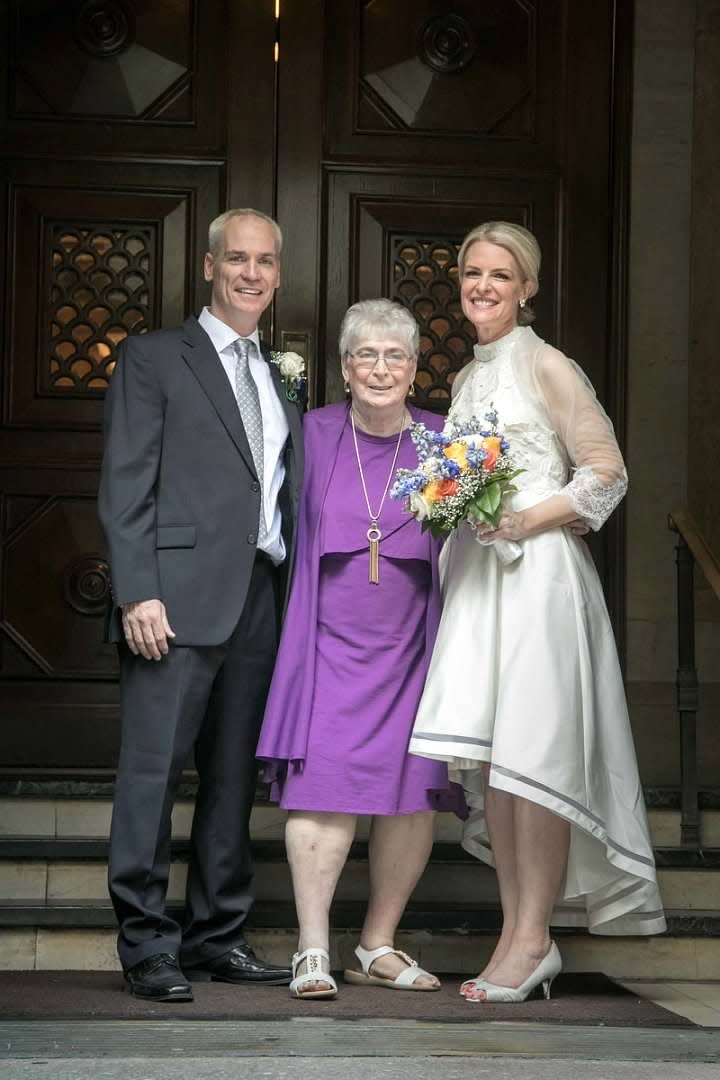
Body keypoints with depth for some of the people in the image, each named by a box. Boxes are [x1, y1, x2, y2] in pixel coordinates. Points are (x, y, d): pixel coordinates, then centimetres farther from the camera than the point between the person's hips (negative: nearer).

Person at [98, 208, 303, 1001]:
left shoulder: (278, 379, 22)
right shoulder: (153, 360, 4)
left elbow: (283, 496, 19)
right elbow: (126, 488, -4)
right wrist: (137, 593, -14)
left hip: (261, 601, 6)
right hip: (179, 600, -6)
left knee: (235, 776, 8)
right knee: (153, 769, -7)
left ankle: (218, 936, 15)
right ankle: (146, 943, -3)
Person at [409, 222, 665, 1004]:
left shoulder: (545, 367, -3)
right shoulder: (467, 378, 19)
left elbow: (606, 472, -6)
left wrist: (525, 521, -14)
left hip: (537, 571, -7)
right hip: (476, 574, 7)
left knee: (531, 753, -9)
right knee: (485, 756, 2)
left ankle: (534, 938, -4)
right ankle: (516, 933, 7)